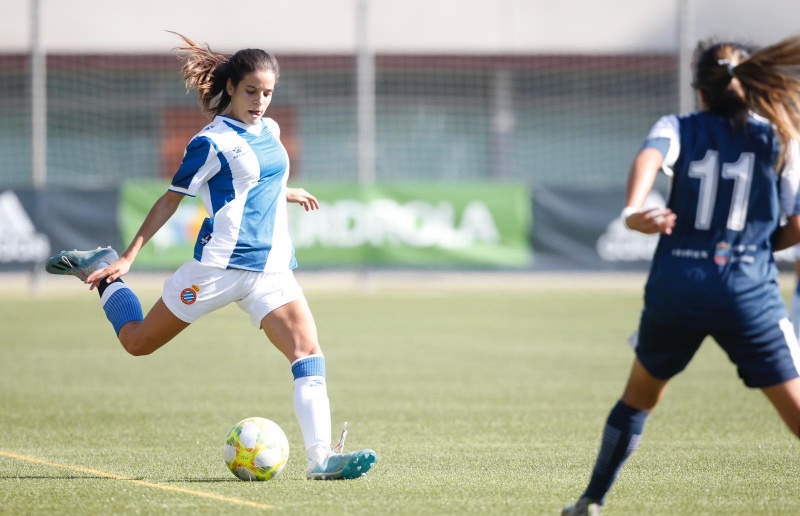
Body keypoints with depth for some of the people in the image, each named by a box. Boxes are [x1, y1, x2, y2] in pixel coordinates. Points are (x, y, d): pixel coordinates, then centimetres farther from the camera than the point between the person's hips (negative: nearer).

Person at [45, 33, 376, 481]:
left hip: (272, 268, 5)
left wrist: (289, 193, 47)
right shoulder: (212, 142, -6)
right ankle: (103, 271, 33)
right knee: (138, 342, 5)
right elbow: (172, 198, -3)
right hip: (220, 264, -5)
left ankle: (322, 456, -23)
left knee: (308, 348, -16)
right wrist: (129, 257, -5)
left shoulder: (270, 131, 14)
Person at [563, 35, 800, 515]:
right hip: (750, 291, -2)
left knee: (640, 396, 24)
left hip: (675, 290, 2)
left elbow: (649, 156, -16)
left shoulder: (679, 128, 9)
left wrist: (633, 210, -33)